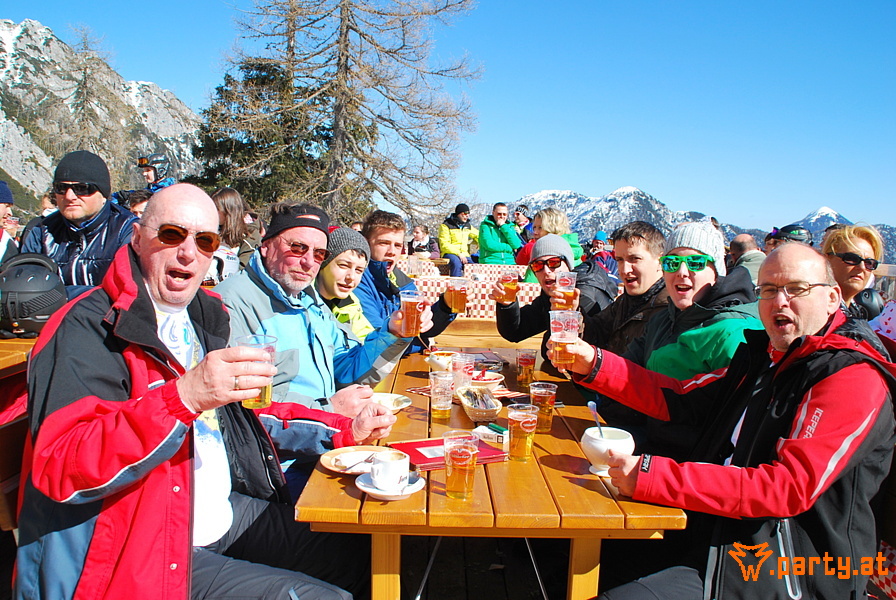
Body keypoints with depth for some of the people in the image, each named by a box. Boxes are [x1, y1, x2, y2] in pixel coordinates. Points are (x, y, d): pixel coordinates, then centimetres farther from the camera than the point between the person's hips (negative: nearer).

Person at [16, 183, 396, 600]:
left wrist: (347, 432, 7)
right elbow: (60, 469, -26)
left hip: (235, 511, 8)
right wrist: (184, 396, -39)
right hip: (145, 548, -7)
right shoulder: (89, 328, -15)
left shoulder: (203, 314, 10)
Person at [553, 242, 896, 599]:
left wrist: (653, 477, -29)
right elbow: (680, 398, 11)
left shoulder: (854, 379, -13)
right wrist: (593, 364, -1)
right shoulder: (763, 355, 13)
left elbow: (790, 488, -24)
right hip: (714, 541, 8)